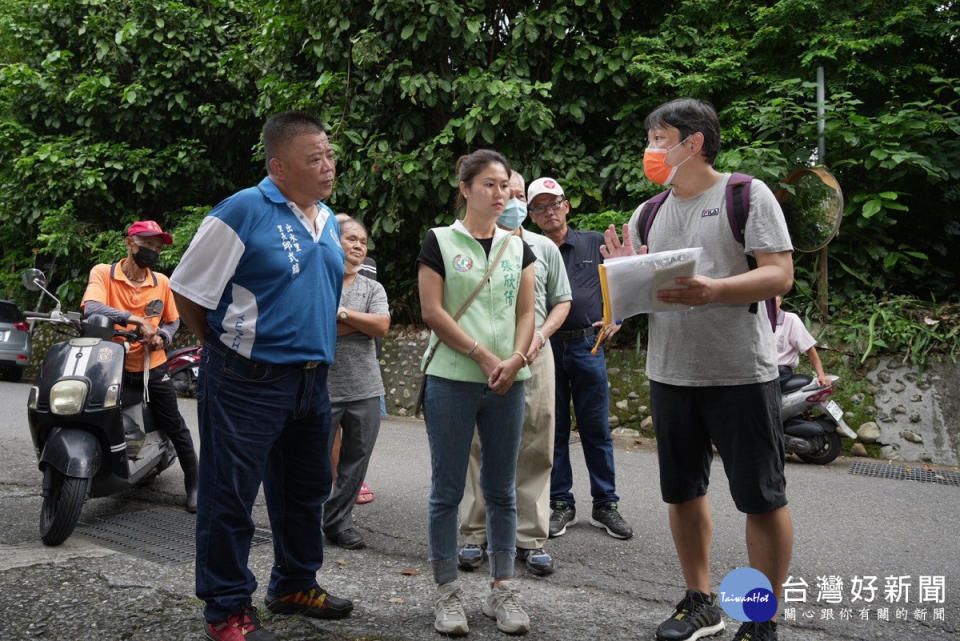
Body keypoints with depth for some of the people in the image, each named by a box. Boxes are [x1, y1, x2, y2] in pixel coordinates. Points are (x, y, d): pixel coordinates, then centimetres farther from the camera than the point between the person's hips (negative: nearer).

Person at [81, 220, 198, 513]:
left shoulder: (161, 282, 3)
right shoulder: (103, 273, -6)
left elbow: (173, 320, 16)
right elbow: (92, 308, -25)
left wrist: (161, 336, -7)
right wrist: (135, 319, -35)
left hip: (153, 366, 2)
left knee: (175, 428, 4)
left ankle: (192, 483, 18)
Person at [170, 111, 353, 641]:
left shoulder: (329, 221, 11)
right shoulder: (243, 211, -13)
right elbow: (188, 290, -9)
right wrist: (226, 349, 0)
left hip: (312, 379, 8)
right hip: (248, 380, -8)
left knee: (305, 491, 18)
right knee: (230, 496, 2)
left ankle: (295, 585, 36)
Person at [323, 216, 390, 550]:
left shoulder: (373, 288, 14)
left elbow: (382, 326, -3)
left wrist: (340, 312, -9)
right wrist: (361, 322, -9)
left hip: (365, 389, 4)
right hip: (323, 386, -4)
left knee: (356, 458, 8)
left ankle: (339, 522, 20)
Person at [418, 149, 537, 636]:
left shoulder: (517, 246, 13)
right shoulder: (440, 241, 0)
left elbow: (526, 312, 9)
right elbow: (432, 311, -7)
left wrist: (515, 359, -9)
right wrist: (484, 356, -12)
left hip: (507, 383, 4)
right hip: (452, 380, -4)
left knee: (501, 490, 9)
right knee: (448, 490, 2)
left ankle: (502, 590, 18)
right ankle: (447, 592, 13)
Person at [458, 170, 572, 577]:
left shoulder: (545, 248, 13)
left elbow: (562, 302, 15)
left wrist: (540, 335, -3)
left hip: (533, 357, 2)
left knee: (534, 450, 3)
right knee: (479, 449, 3)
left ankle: (530, 538, 12)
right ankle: (476, 533, 14)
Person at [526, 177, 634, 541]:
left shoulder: (595, 243, 7)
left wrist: (616, 319, 1)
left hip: (587, 346, 0)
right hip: (545, 348, 0)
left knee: (597, 429, 4)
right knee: (553, 430, 7)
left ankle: (606, 505, 15)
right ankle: (561, 504, 18)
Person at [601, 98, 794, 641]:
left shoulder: (747, 195, -4)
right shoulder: (648, 215, 12)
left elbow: (780, 275, -12)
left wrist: (714, 290, -27)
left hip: (741, 373, -5)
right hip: (670, 373, 6)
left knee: (762, 499, 2)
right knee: (683, 492, 13)